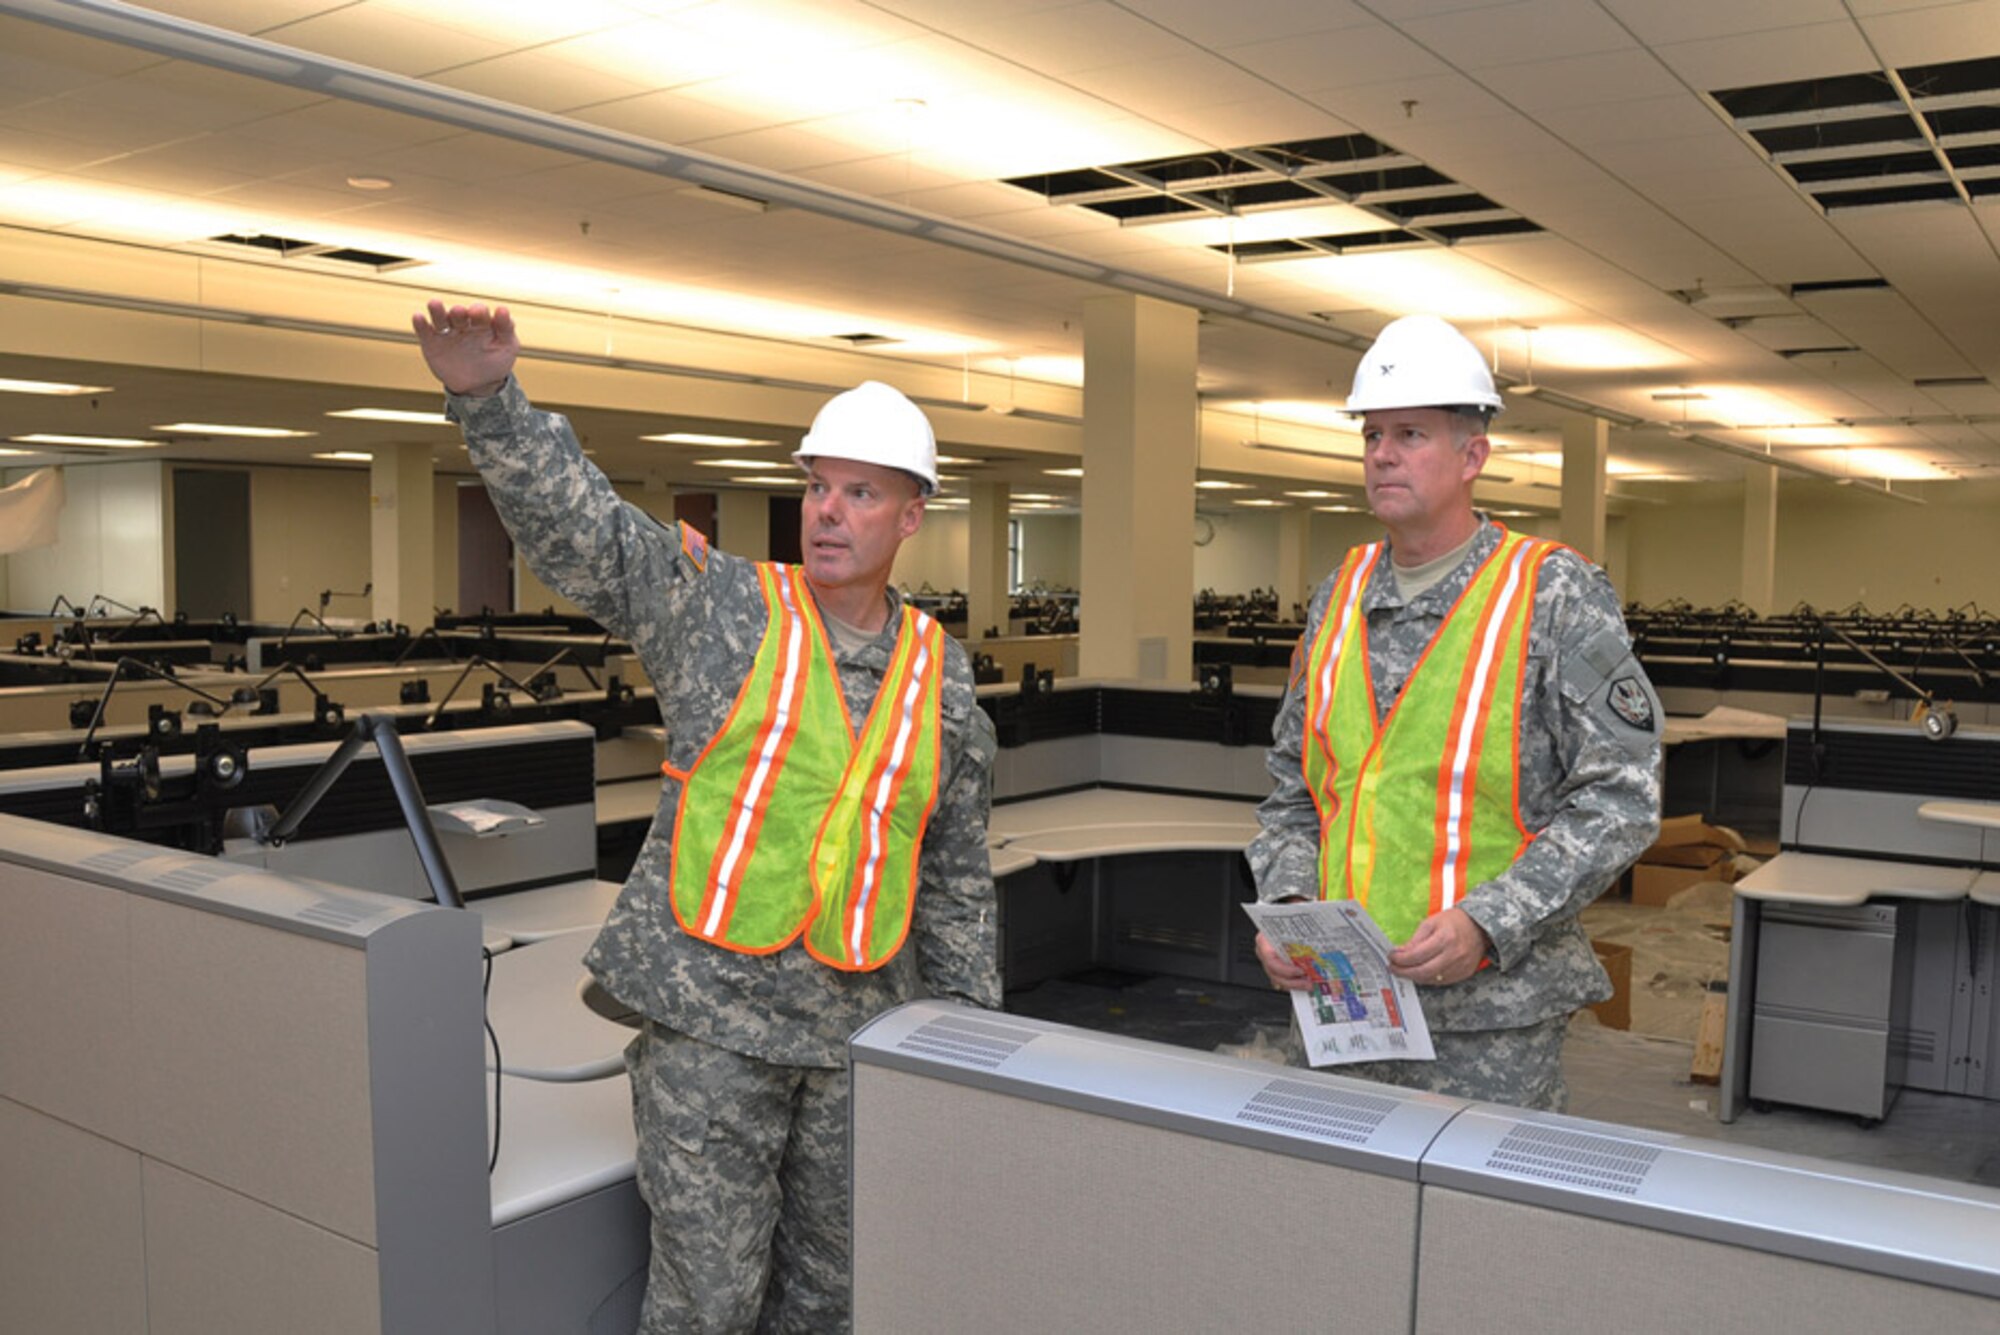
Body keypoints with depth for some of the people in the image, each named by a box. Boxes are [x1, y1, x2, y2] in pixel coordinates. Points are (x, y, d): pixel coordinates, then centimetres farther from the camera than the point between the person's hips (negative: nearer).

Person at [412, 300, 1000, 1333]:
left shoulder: (941, 679, 7)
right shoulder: (719, 609, -2)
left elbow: (957, 873, 13)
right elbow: (571, 519, -10)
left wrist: (969, 1019, 13)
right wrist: (489, 397, -25)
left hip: (859, 1029, 3)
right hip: (709, 1016, -3)